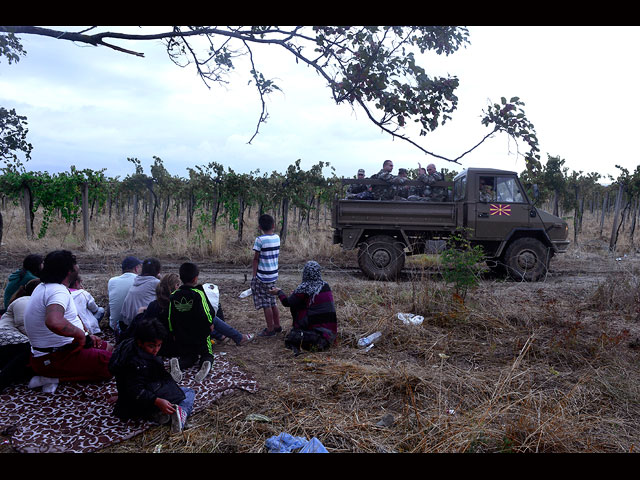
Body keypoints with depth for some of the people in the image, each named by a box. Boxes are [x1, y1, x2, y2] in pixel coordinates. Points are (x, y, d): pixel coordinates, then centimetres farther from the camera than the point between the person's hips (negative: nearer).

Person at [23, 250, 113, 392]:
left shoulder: (43, 287, 12)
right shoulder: (59, 291, -23)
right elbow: (54, 322, -45)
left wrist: (86, 336, 14)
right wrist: (80, 333, -28)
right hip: (55, 358, -10)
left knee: (107, 347, 21)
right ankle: (56, 378, -12)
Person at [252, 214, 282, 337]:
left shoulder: (260, 239, -15)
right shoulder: (277, 238, 2)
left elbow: (256, 259, -11)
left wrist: (253, 276, -5)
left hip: (263, 276, -7)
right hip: (274, 275, 7)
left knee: (266, 304, 3)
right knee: (272, 302, 19)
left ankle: (270, 330, 11)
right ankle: (277, 326, 29)